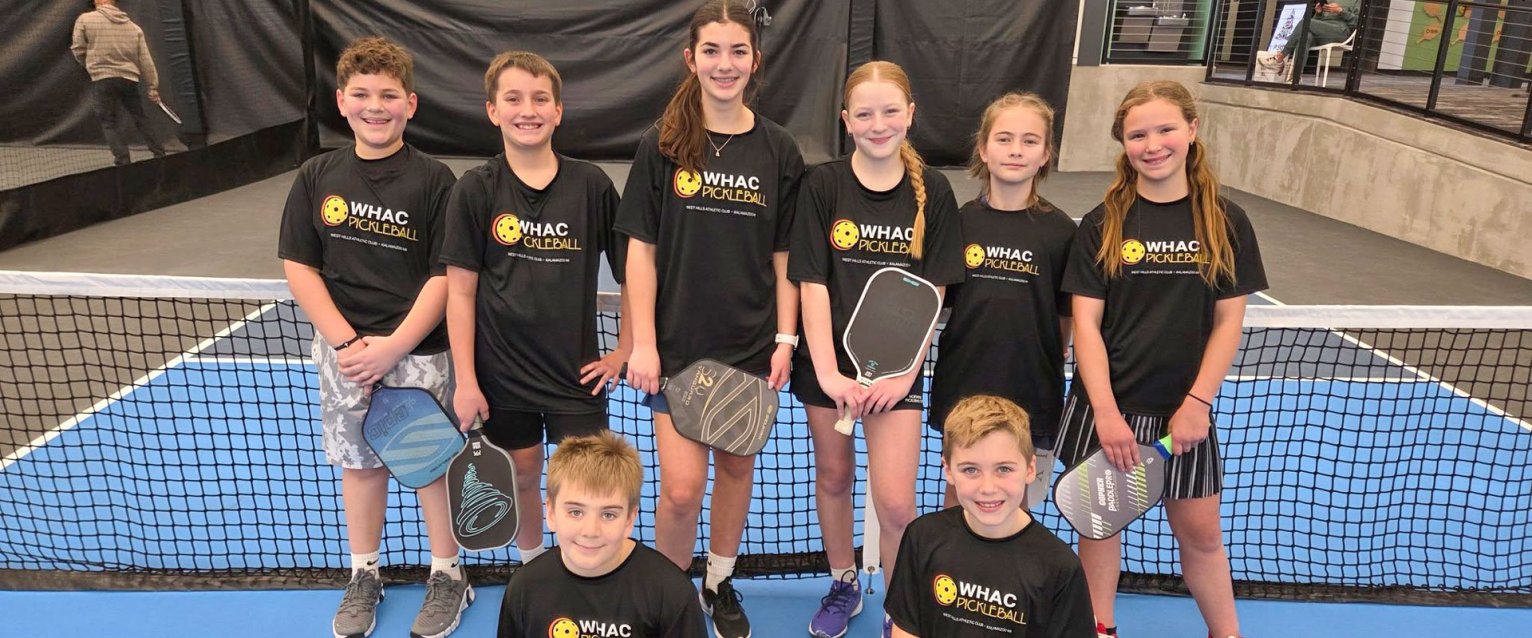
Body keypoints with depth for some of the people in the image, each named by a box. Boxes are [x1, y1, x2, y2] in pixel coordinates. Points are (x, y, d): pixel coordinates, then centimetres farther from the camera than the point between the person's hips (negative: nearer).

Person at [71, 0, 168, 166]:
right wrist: (153, 87, 12)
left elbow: (78, 49, 3)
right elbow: (145, 60, 7)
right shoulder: (134, 27, 8)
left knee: (110, 122, 3)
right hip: (129, 79, 3)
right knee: (140, 119, 14)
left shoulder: (85, 19, -1)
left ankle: (123, 161, -2)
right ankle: (160, 155, 15)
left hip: (103, 79, -3)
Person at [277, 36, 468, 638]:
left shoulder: (434, 179, -8)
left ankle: (447, 575, 26)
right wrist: (345, 341, -9)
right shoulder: (317, 176, 2)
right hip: (343, 349, 3)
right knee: (359, 460, 15)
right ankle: (364, 574, 34)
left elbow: (446, 274, -10)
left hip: (418, 351, -3)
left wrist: (394, 345, -17)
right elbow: (299, 266, 1)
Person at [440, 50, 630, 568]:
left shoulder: (591, 185, -5)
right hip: (502, 370, 1)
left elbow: (632, 272, 3)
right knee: (522, 476, 15)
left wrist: (624, 352, 1)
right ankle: (532, 566, 39)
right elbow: (461, 291, -4)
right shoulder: (476, 190, -5)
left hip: (576, 368, 0)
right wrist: (465, 381, -6)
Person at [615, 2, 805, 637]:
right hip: (678, 342, -2)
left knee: (736, 468, 15)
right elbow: (642, 250, -3)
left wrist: (785, 339, 0)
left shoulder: (779, 149, 1)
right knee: (682, 489, -4)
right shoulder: (662, 146, -3)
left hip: (750, 343, 2)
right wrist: (642, 344, -8)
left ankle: (719, 583, 38)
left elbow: (784, 256, 4)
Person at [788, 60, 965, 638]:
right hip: (829, 362, 1)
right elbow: (812, 283, -8)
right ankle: (843, 586, 39)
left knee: (895, 501, -5)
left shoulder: (933, 190, -2)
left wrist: (905, 373, -10)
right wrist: (827, 371, -15)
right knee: (833, 476, 15)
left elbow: (932, 292, -2)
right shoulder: (822, 185, -5)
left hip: (897, 367, 0)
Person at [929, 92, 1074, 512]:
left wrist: (1045, 374, 1)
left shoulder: (1060, 230, -4)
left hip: (1030, 395, -1)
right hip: (963, 386, 1)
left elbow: (1065, 318, 1)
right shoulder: (960, 221, -2)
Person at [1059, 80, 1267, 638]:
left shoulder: (1226, 223, -1)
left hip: (1184, 408, 1)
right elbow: (1086, 324, -7)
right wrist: (1105, 412, -14)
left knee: (1200, 531, 11)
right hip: (1106, 407, 0)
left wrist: (1198, 402, -8)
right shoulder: (1103, 224, -5)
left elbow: (1228, 322, 0)